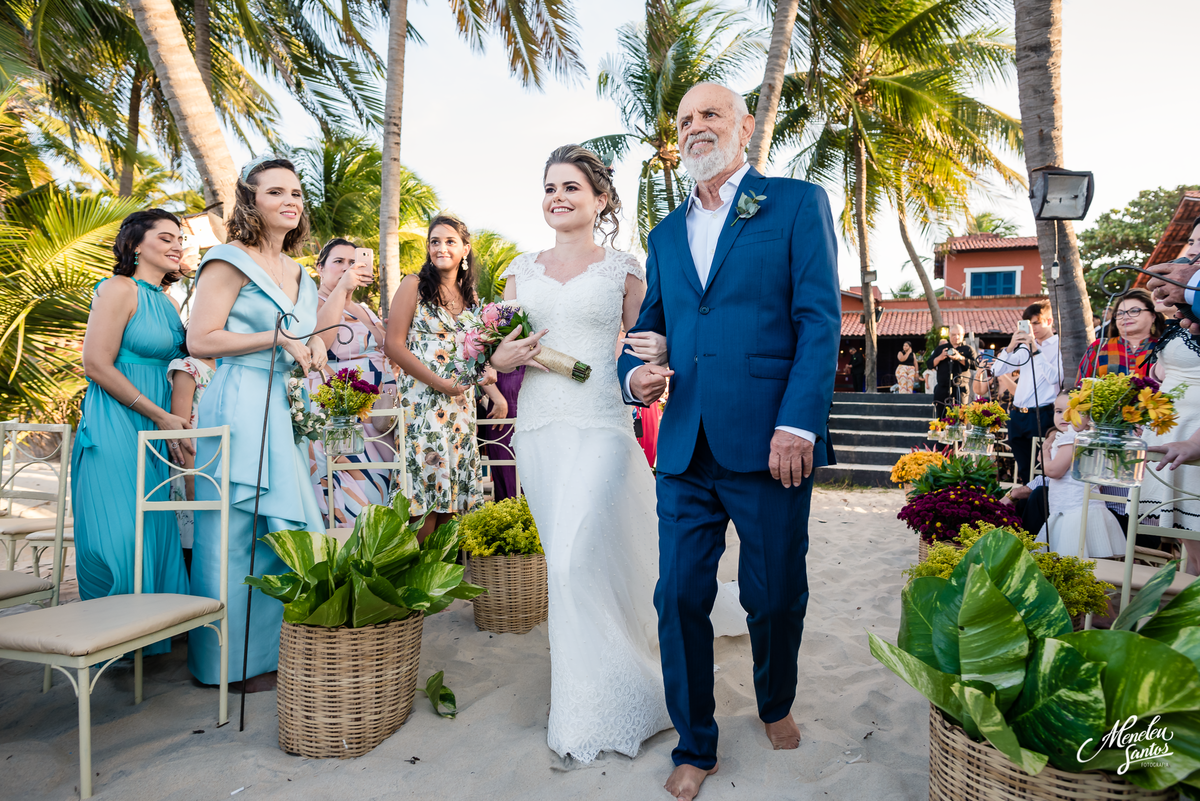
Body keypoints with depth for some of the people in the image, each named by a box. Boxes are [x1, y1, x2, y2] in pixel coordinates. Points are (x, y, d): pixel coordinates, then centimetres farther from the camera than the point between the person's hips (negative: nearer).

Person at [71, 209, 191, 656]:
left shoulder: (167, 303, 16)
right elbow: (97, 364, -14)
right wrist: (160, 416, -14)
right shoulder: (119, 289, -8)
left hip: (154, 430, 8)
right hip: (115, 429, -8)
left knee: (154, 531, 9)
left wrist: (173, 427, 11)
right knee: (118, 535, -6)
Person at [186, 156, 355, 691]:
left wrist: (313, 347, 8)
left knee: (288, 530, 6)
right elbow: (200, 341, -11)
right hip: (242, 407, -7)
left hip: (291, 408, 8)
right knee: (241, 532, -2)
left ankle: (282, 650, 16)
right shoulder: (230, 260, -4)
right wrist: (280, 339, -12)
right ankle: (241, 662, 9)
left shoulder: (298, 273, 20)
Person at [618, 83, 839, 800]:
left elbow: (820, 320, -5)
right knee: (680, 599, 5)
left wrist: (798, 425, -15)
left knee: (777, 598, 10)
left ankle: (776, 706, 39)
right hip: (685, 446, 4)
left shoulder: (798, 203, 4)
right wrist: (635, 372, -2)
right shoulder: (666, 234, 19)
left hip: (769, 443, -4)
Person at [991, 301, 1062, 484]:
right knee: (1023, 468, 13)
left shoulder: (1060, 346, -3)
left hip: (1042, 416, -6)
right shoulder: (1026, 347, 16)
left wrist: (1035, 350, -18)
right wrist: (1010, 347, -5)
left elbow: (1055, 378, -18)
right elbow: (997, 371, 9)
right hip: (1017, 415, 6)